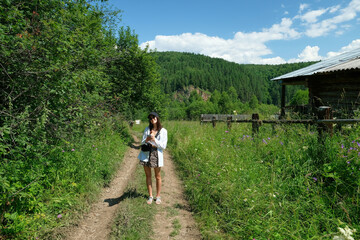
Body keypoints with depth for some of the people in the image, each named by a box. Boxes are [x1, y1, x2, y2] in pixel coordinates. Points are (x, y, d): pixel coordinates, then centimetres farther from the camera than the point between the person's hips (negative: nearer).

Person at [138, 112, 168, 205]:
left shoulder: (163, 131, -3)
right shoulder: (147, 129, 6)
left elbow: (163, 146, -6)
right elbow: (142, 143, 6)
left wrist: (154, 139, -17)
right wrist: (147, 139, -16)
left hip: (157, 155, -2)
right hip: (146, 154, 3)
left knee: (157, 177, 8)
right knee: (148, 176, 10)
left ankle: (158, 196, 24)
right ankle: (150, 196, 24)